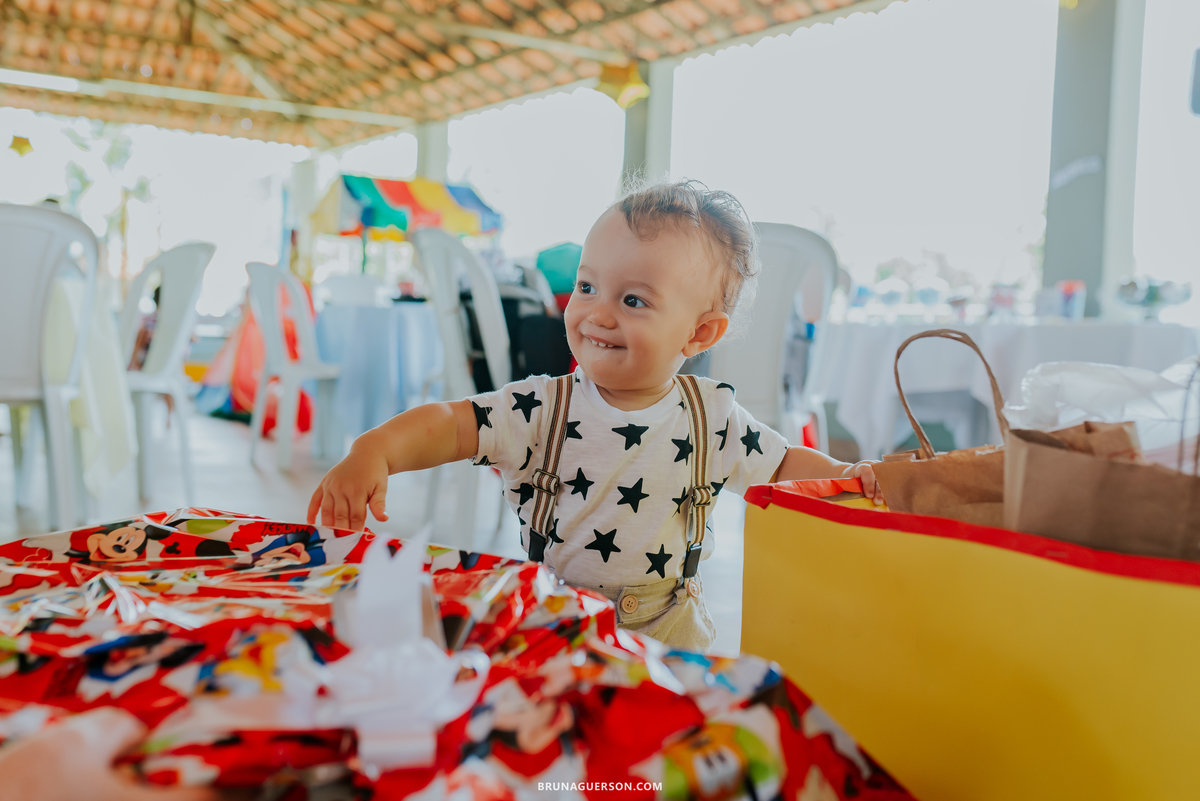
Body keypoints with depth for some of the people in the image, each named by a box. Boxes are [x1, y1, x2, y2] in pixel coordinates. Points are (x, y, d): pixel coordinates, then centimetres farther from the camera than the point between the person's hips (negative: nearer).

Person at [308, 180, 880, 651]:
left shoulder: (711, 418, -4)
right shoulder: (542, 409, -9)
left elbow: (781, 466, 10)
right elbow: (447, 425, -17)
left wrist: (847, 474, -8)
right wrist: (372, 453, -36)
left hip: (666, 632, 1)